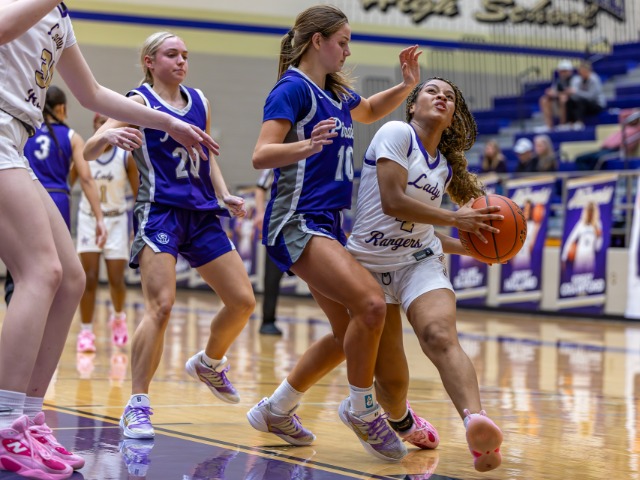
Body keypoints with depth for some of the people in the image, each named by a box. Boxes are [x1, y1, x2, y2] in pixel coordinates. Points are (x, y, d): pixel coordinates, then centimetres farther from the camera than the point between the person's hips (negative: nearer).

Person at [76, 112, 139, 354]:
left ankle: (118, 316, 30)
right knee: (89, 278, -9)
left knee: (116, 280, 0)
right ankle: (86, 332, 1)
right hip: (89, 219, 0)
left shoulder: (126, 157, -8)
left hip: (116, 221, 0)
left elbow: (139, 195, -1)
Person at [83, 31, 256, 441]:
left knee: (243, 301, 4)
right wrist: (108, 136, -35)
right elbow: (90, 151, -13)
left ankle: (209, 364, 32)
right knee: (161, 306, -20)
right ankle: (137, 406, -11)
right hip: (160, 211, -6)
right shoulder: (139, 102, -2)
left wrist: (226, 196, 12)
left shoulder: (199, 102, 15)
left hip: (202, 215, 6)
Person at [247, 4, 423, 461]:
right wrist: (306, 146, -38)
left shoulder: (337, 93, 16)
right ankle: (361, 407, -5)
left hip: (327, 224, 10)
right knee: (372, 304, -24)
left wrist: (407, 85, 18)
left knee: (349, 333, 9)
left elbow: (370, 110, 37)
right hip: (297, 221, -10)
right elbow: (262, 155, -19)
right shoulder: (293, 89, -9)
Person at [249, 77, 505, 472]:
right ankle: (402, 420, 36)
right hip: (371, 265, -4)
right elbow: (393, 202, -18)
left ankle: (477, 424, -52)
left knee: (440, 336, -28)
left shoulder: (445, 167, 13)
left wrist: (467, 246, 10)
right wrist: (455, 219, -12)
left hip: (421, 263, 4)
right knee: (391, 379, -1)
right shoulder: (397, 134, -7)